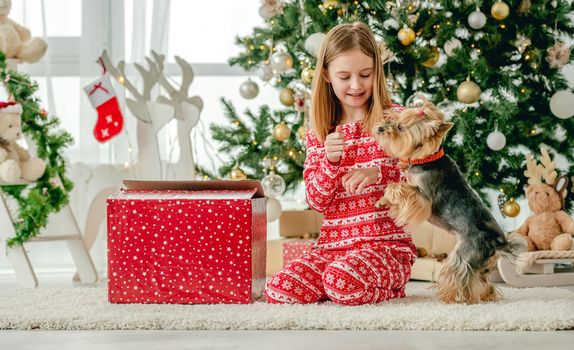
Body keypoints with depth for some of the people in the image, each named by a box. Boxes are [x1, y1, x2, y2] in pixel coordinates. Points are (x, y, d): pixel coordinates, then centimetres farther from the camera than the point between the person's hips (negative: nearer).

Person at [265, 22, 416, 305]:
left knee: (342, 283, -35)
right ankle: (353, 281, 4)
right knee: (278, 290, -21)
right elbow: (317, 201, 6)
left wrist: (377, 172, -25)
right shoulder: (318, 133, 12)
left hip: (387, 242, -4)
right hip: (332, 245, 4)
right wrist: (330, 161, -15)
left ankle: (391, 290, -2)